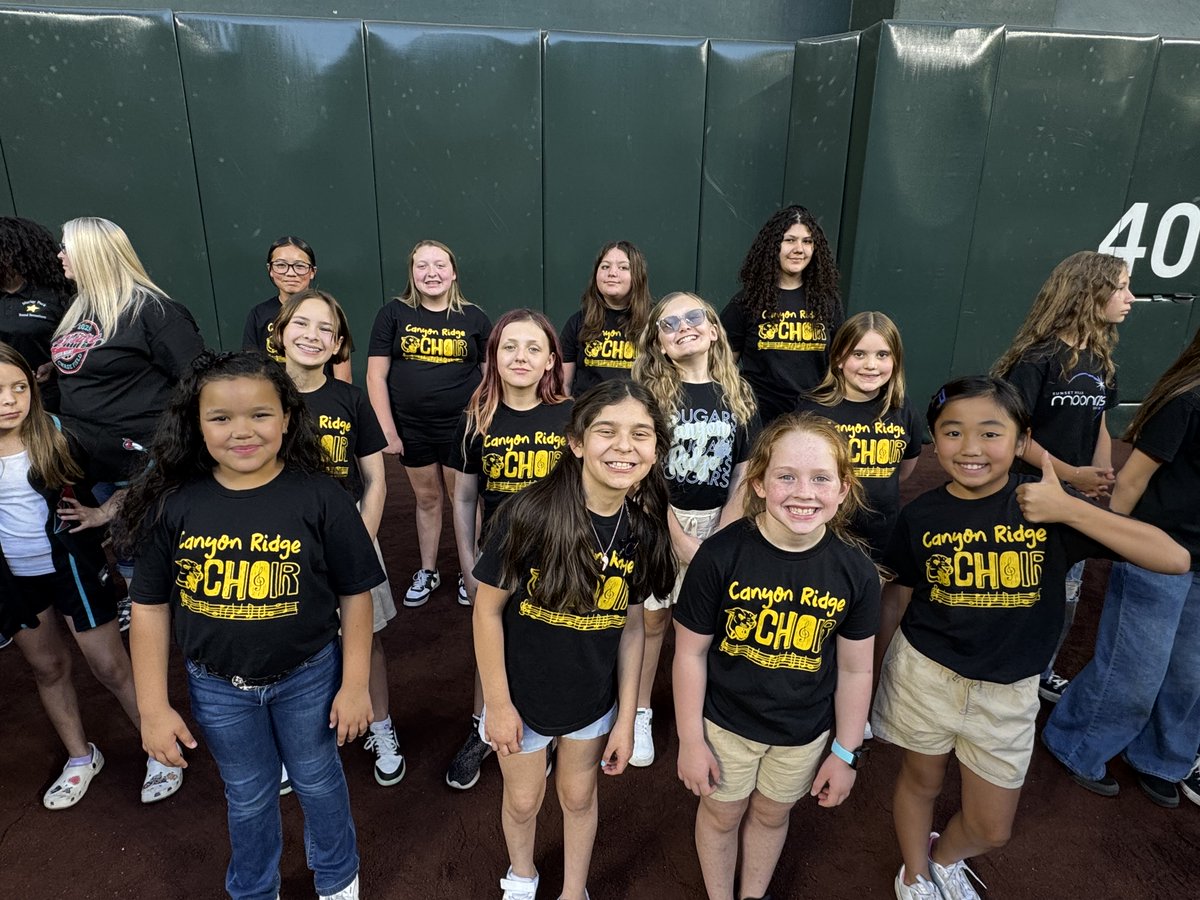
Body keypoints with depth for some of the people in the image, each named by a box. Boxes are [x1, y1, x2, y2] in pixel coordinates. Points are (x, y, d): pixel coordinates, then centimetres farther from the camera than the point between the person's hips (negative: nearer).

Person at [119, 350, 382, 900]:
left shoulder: (319, 498, -19)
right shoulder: (173, 503, -12)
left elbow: (355, 594, -11)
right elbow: (150, 607, -4)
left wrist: (355, 685, -8)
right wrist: (153, 708, -2)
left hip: (307, 678, -1)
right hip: (218, 688, 2)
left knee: (317, 782, 21)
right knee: (248, 796, 23)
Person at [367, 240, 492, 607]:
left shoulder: (473, 317, 0)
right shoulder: (394, 314, -2)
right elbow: (376, 375, -2)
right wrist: (387, 431, -6)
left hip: (461, 429, -1)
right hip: (411, 429, 1)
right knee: (427, 499, 15)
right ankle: (427, 572, 33)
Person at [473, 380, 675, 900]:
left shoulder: (644, 528, -13)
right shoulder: (531, 513, -27)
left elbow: (630, 626, -4)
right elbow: (487, 609, -17)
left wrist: (626, 718, 0)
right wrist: (498, 703, -12)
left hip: (593, 698, 2)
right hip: (522, 695, -2)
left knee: (578, 797, 24)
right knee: (523, 799, 22)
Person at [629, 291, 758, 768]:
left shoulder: (738, 395, 1)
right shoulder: (648, 393, -8)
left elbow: (744, 474, 0)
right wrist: (681, 540, -15)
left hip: (718, 527, 2)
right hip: (657, 522, -2)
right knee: (652, 619, 8)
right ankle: (640, 714, 27)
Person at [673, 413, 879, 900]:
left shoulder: (855, 570, -17)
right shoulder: (720, 555, -26)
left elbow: (855, 670, -5)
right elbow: (690, 653, -15)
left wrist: (846, 753, 2)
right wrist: (691, 741, -9)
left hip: (805, 732, 2)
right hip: (726, 722, -2)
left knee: (771, 814, 26)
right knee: (721, 815, 21)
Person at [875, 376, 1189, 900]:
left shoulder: (1045, 505, -14)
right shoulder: (921, 516, -11)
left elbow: (1175, 558, -20)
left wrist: (1070, 509, -29)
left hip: (1007, 692, 1)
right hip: (925, 675, 0)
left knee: (992, 829, 16)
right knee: (921, 781, 20)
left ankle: (944, 858, 51)